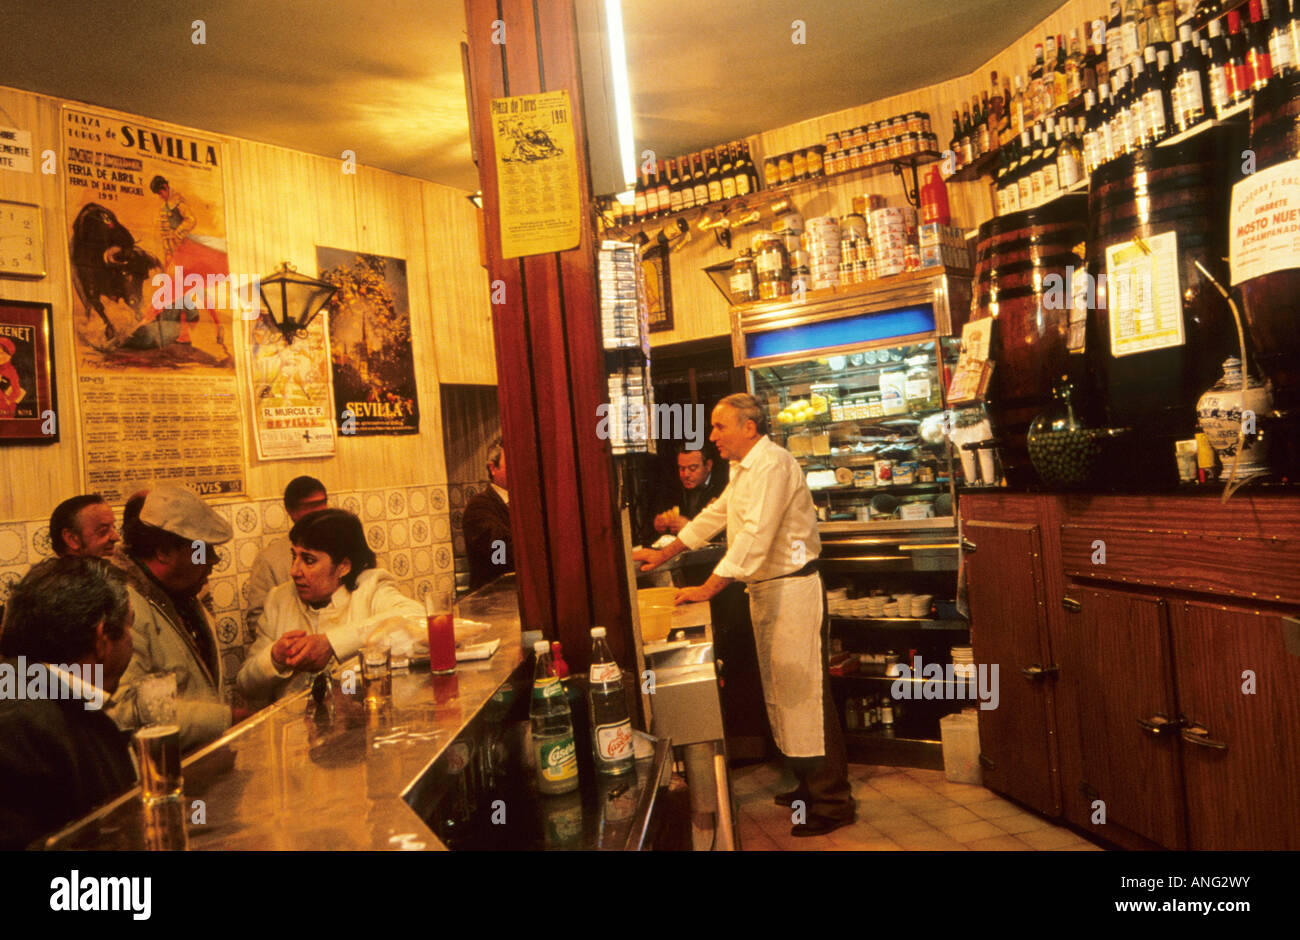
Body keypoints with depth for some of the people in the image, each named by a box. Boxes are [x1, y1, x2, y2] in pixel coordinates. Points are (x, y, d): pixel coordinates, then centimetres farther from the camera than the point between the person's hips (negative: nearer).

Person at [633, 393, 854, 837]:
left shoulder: (772, 465, -19)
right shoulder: (743, 468, 14)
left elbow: (755, 537, -25)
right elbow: (715, 515, 23)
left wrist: (708, 588, -25)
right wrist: (665, 554, 20)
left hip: (792, 589, -10)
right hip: (765, 589, 10)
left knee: (802, 692, -5)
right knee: (780, 692, 16)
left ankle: (832, 802, 7)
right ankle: (811, 784, 29)